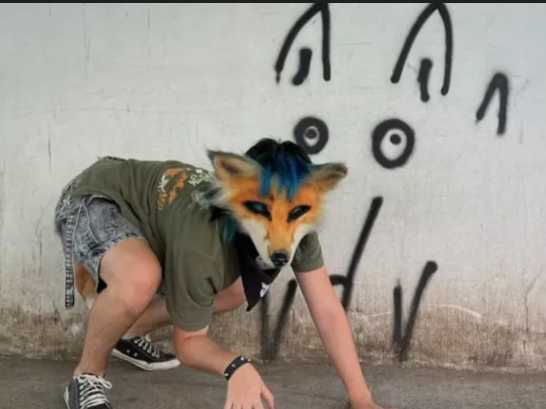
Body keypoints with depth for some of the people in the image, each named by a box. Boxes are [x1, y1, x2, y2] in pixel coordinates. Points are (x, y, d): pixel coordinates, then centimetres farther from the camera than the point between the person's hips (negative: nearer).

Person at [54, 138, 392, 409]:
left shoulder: (295, 225, -21)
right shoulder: (201, 247, -38)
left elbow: (328, 311, -17)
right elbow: (188, 342, -22)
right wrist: (236, 367, -41)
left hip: (143, 201, 7)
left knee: (234, 293, 11)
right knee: (141, 277, -39)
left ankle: (129, 335, 24)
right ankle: (88, 376, -11)